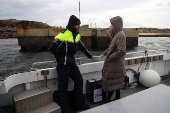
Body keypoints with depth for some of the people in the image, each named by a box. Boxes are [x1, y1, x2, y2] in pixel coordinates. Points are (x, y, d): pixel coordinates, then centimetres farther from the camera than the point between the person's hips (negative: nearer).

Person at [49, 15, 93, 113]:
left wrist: (89, 56, 30)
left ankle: (78, 104, 23)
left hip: (72, 62, 8)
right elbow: (52, 48, -16)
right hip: (63, 64, -8)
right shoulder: (63, 35, -17)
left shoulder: (77, 35, 8)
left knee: (79, 81, 9)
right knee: (63, 85, 0)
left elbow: (82, 46, 23)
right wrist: (62, 57, -2)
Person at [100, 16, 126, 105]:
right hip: (115, 63, 9)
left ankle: (108, 100, 19)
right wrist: (105, 53, 14)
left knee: (110, 81, 3)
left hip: (115, 63, -9)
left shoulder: (120, 35, -21)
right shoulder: (117, 34, 9)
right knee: (116, 81, 19)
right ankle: (117, 97, 35)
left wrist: (110, 57, -21)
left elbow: (122, 51, -32)